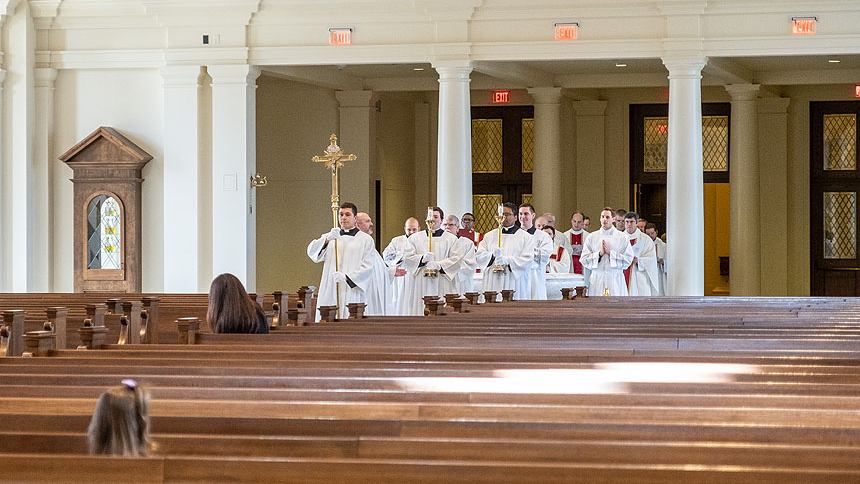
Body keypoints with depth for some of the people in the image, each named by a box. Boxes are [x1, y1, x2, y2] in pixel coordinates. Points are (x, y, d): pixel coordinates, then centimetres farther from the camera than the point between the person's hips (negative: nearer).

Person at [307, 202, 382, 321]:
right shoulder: (329, 237, 15)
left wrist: (346, 277, -18)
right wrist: (327, 240, -19)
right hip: (331, 293, 3)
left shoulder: (366, 240, 6)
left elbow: (367, 267, -3)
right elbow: (312, 251, -1)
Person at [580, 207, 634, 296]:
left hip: (616, 281, -1)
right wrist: (599, 254, -9)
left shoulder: (622, 238, 5)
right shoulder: (591, 237, 9)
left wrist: (610, 252, -9)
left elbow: (628, 260, -2)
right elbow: (584, 260, 5)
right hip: (597, 280, 1)